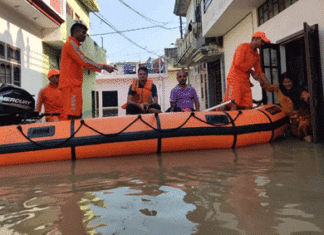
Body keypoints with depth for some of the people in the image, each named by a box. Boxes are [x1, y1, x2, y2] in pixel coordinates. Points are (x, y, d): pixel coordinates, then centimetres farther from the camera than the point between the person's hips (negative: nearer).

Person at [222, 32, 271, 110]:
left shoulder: (257, 55, 22)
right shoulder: (243, 47, -1)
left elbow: (259, 72, 21)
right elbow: (238, 63, -14)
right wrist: (251, 71, -5)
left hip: (245, 82, 8)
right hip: (235, 80, -8)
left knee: (248, 108, -1)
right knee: (234, 105, -17)